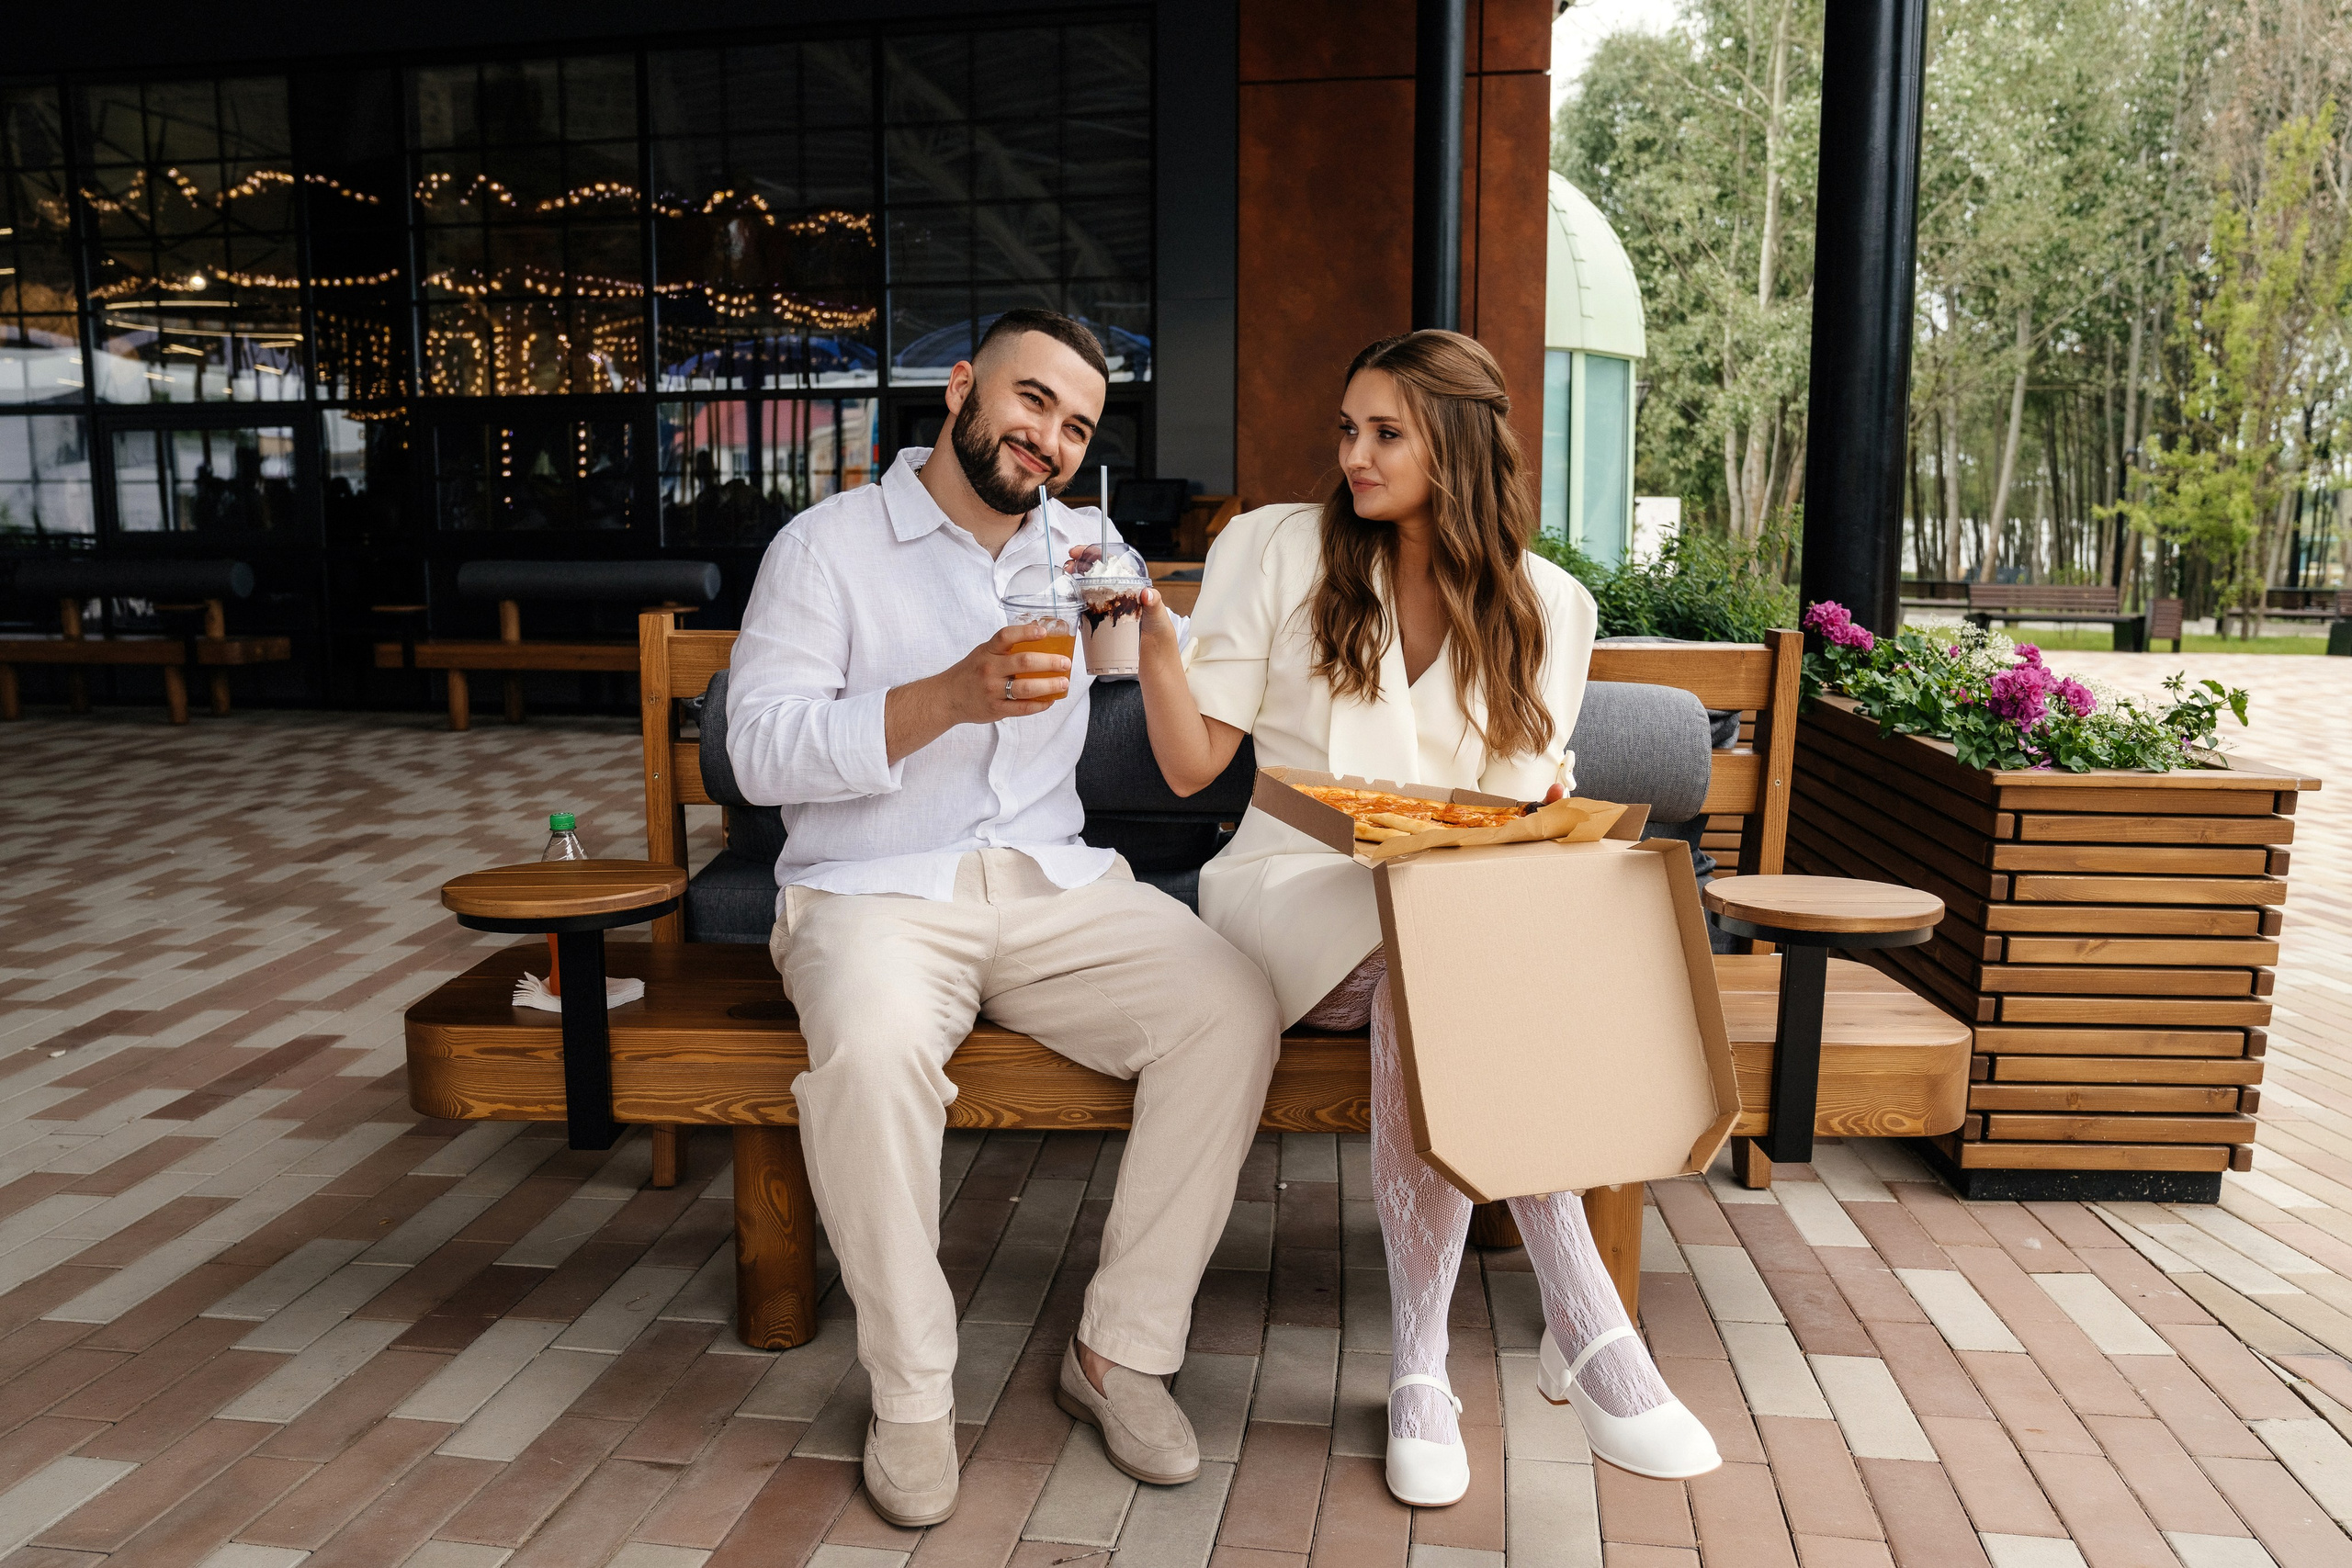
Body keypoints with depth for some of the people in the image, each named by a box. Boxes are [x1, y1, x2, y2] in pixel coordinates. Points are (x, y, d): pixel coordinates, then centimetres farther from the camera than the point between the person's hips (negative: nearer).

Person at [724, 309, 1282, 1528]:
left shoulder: (1081, 544, 18)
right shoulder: (829, 544, 2)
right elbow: (760, 750, -11)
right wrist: (951, 697, -22)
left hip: (1052, 887, 4)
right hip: (874, 892, -3)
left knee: (1233, 1005, -21)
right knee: (870, 1047, -36)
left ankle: (1121, 1351, -7)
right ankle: (911, 1391, -13)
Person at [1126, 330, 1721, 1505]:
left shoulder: (1546, 605, 9)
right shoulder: (1275, 548, 4)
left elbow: (1529, 804, 9)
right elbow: (1193, 766, -1)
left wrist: (1553, 806, -14)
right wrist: (1152, 633, -15)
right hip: (1294, 889, -1)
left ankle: (1422, 1365, -29)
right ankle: (1586, 1326, -30)